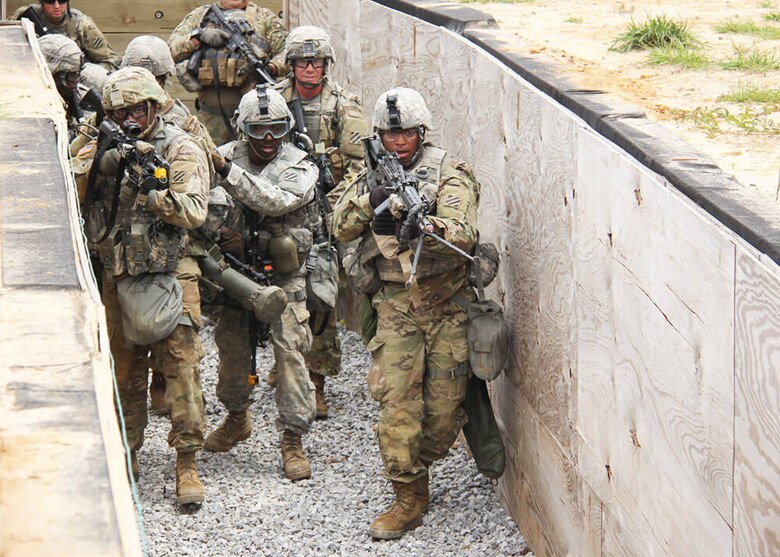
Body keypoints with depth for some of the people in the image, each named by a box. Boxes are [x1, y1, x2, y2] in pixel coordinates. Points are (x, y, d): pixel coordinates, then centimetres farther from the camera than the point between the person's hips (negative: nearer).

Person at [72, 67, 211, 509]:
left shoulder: (182, 150, -3)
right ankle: (125, 457, 25)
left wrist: (155, 190, -27)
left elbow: (195, 212, -13)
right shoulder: (101, 150, 10)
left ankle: (187, 464, -5)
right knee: (123, 371, 12)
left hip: (170, 275, -4)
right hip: (118, 278, 4)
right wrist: (102, 160, -21)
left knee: (181, 366, -9)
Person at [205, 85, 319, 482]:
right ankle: (236, 418, 37)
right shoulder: (227, 156, 0)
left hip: (282, 273, -3)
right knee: (232, 344, 13)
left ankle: (293, 438, -4)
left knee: (289, 347, -10)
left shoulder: (299, 167, -9)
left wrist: (229, 172, -33)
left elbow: (277, 201, -27)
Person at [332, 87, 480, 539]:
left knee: (444, 406, 3)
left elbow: (462, 233, -22)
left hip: (446, 302, -2)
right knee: (396, 400, -6)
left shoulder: (448, 173, -7)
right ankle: (410, 498, 3)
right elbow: (341, 228, 1)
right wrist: (368, 200, -18)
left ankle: (418, 465, 31)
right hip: (395, 303, 2)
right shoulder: (372, 174, 8)